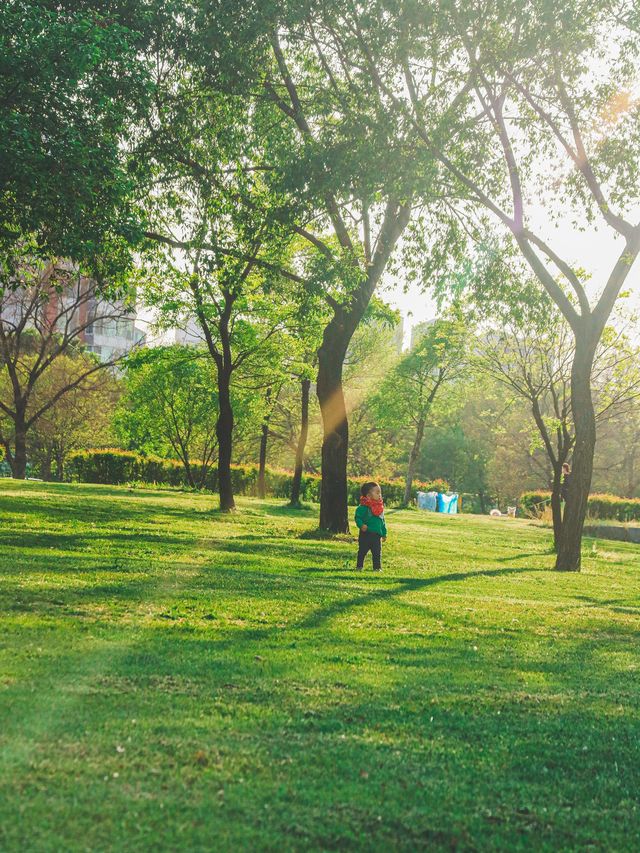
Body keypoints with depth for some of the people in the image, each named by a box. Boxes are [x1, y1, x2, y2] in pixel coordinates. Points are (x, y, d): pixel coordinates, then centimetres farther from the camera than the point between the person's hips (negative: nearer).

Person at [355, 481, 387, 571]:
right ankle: (359, 566, 19)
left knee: (377, 553, 5)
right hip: (365, 534, -5)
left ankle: (377, 567, 14)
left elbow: (382, 522, 17)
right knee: (362, 551, 7)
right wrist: (361, 525, -31)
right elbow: (358, 517, -13)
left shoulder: (380, 507, 9)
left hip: (377, 535, 5)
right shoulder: (363, 507, -13)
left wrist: (384, 533, 18)